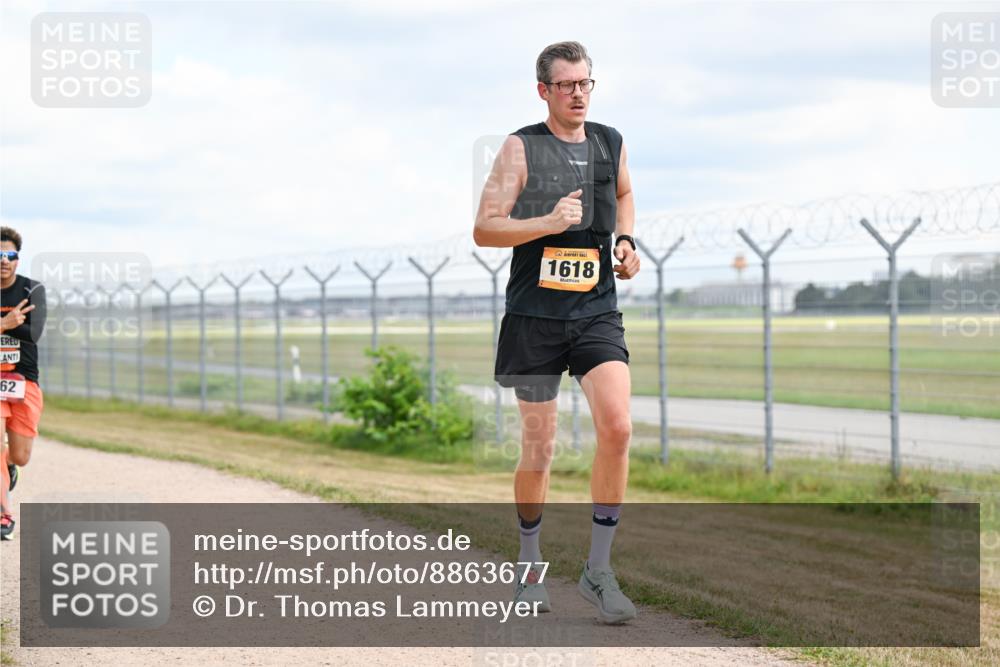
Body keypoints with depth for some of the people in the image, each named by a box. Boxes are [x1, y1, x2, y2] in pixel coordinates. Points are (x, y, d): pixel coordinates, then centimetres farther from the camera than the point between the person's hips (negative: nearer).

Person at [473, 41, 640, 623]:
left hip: (598, 312, 3)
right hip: (535, 315, -2)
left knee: (618, 427, -17)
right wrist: (547, 222, -22)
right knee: (539, 447, 5)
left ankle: (599, 570, -5)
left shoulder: (611, 143, 9)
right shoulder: (521, 148, -4)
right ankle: (530, 567, 27)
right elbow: (484, 230, -8)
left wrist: (626, 240, 14)